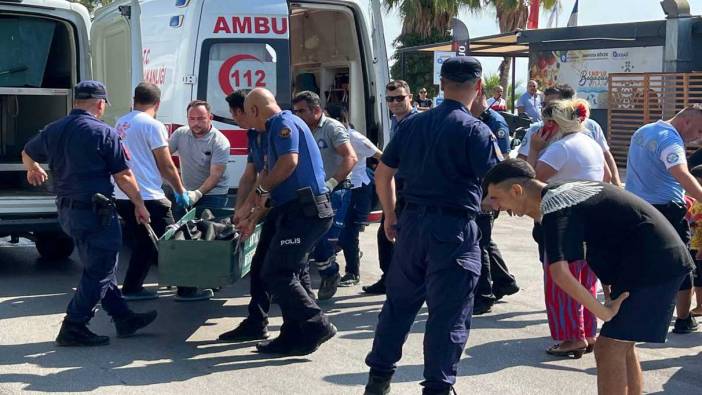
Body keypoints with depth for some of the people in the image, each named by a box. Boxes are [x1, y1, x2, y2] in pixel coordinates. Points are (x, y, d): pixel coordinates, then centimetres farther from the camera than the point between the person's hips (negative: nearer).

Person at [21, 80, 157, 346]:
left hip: (66, 211, 8)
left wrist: (34, 170, 48)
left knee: (99, 267, 18)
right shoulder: (104, 133, -14)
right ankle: (73, 329, 2)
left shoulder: (53, 130, 7)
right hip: (95, 212, -8)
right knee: (98, 272, 1)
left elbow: (27, 154, 25)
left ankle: (124, 319, 27)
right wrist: (139, 205, 3)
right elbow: (123, 177, -12)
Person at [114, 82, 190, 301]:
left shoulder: (121, 124, 13)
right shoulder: (153, 126, -10)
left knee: (143, 242, 16)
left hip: (122, 196, 8)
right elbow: (166, 166, -8)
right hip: (148, 197, -8)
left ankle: (132, 288, 14)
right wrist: (181, 191, 3)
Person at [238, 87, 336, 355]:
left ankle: (316, 325, -6)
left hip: (304, 211, -10)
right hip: (303, 211, 10)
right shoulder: (277, 128, 23)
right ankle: (294, 338, 17)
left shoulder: (283, 123, -8)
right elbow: (276, 187, 29)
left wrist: (262, 189, -9)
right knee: (292, 275, 13)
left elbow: (289, 162, -24)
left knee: (275, 274, -9)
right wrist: (253, 218, 32)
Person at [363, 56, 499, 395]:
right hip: (455, 228, -5)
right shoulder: (475, 130, -10)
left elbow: (382, 174, 12)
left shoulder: (412, 124, 6)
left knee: (399, 301, 17)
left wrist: (390, 217, 21)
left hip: (412, 223, 5)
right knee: (449, 314, 4)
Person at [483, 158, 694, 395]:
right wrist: (610, 293, 17)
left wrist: (604, 312, -23)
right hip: (664, 259, 10)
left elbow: (560, 273, -31)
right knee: (622, 346, 17)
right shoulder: (564, 193, 15)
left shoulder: (554, 209, -17)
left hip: (653, 263, -10)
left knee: (609, 349, -9)